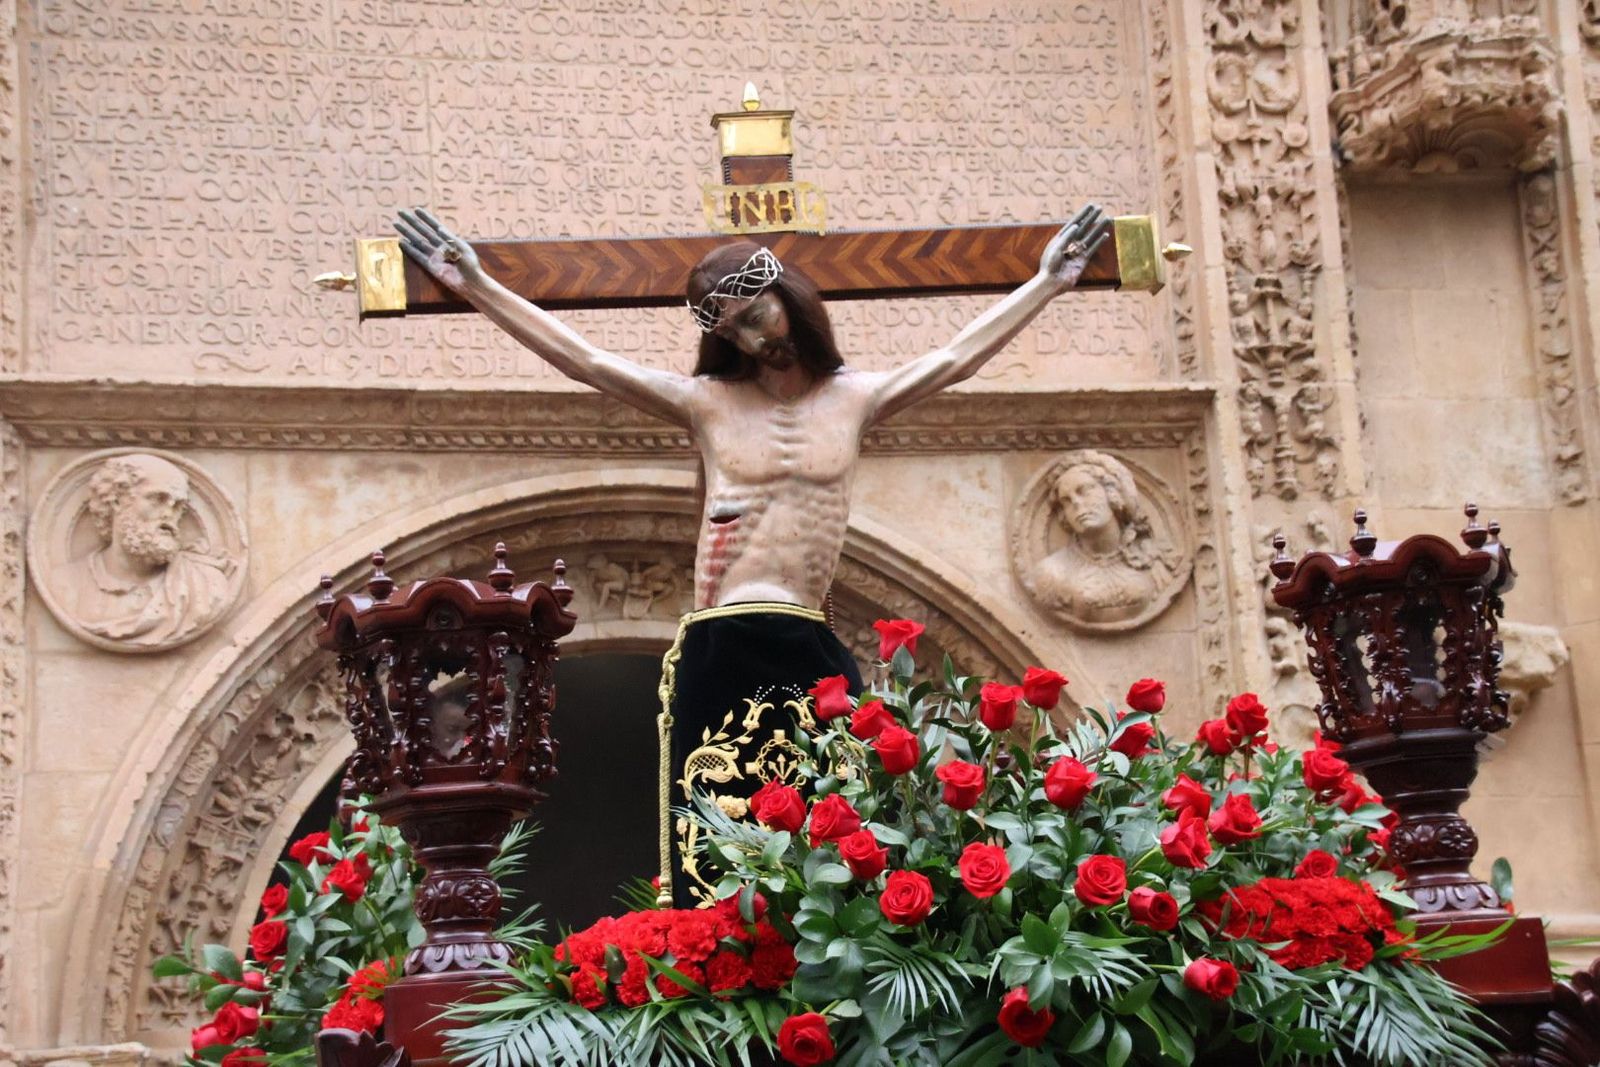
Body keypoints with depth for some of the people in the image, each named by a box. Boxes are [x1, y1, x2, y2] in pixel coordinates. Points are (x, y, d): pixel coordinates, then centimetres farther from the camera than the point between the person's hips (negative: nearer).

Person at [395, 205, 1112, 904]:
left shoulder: (853, 398, 13)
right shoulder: (707, 402, 7)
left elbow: (955, 360, 20)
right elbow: (581, 359, 5)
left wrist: (1048, 281, 23)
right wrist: (476, 285, 3)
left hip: (813, 653, 2)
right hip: (721, 653, -2)